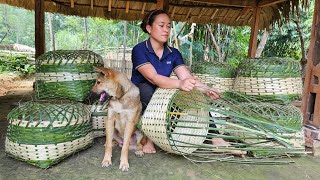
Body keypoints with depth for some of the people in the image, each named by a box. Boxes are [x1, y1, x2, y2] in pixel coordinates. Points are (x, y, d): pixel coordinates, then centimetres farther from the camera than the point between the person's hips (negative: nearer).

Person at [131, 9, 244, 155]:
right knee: (145, 89, -37)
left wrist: (205, 89, -33)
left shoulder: (173, 53, 0)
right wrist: (180, 84, -49)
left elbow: (187, 76, -13)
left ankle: (214, 137, -14)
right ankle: (148, 137, -21)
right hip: (140, 98, -4)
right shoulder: (139, 50, -15)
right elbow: (153, 77, -32)